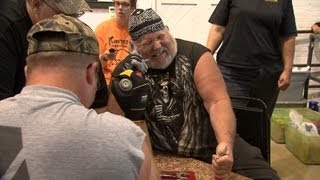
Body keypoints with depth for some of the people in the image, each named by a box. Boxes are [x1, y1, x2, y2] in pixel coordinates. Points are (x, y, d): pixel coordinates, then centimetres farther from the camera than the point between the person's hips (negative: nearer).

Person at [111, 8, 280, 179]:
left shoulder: (195, 53, -7)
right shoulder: (124, 72, -4)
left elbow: (218, 101, -18)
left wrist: (226, 144, -36)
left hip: (211, 143, 0)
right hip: (162, 154, 1)